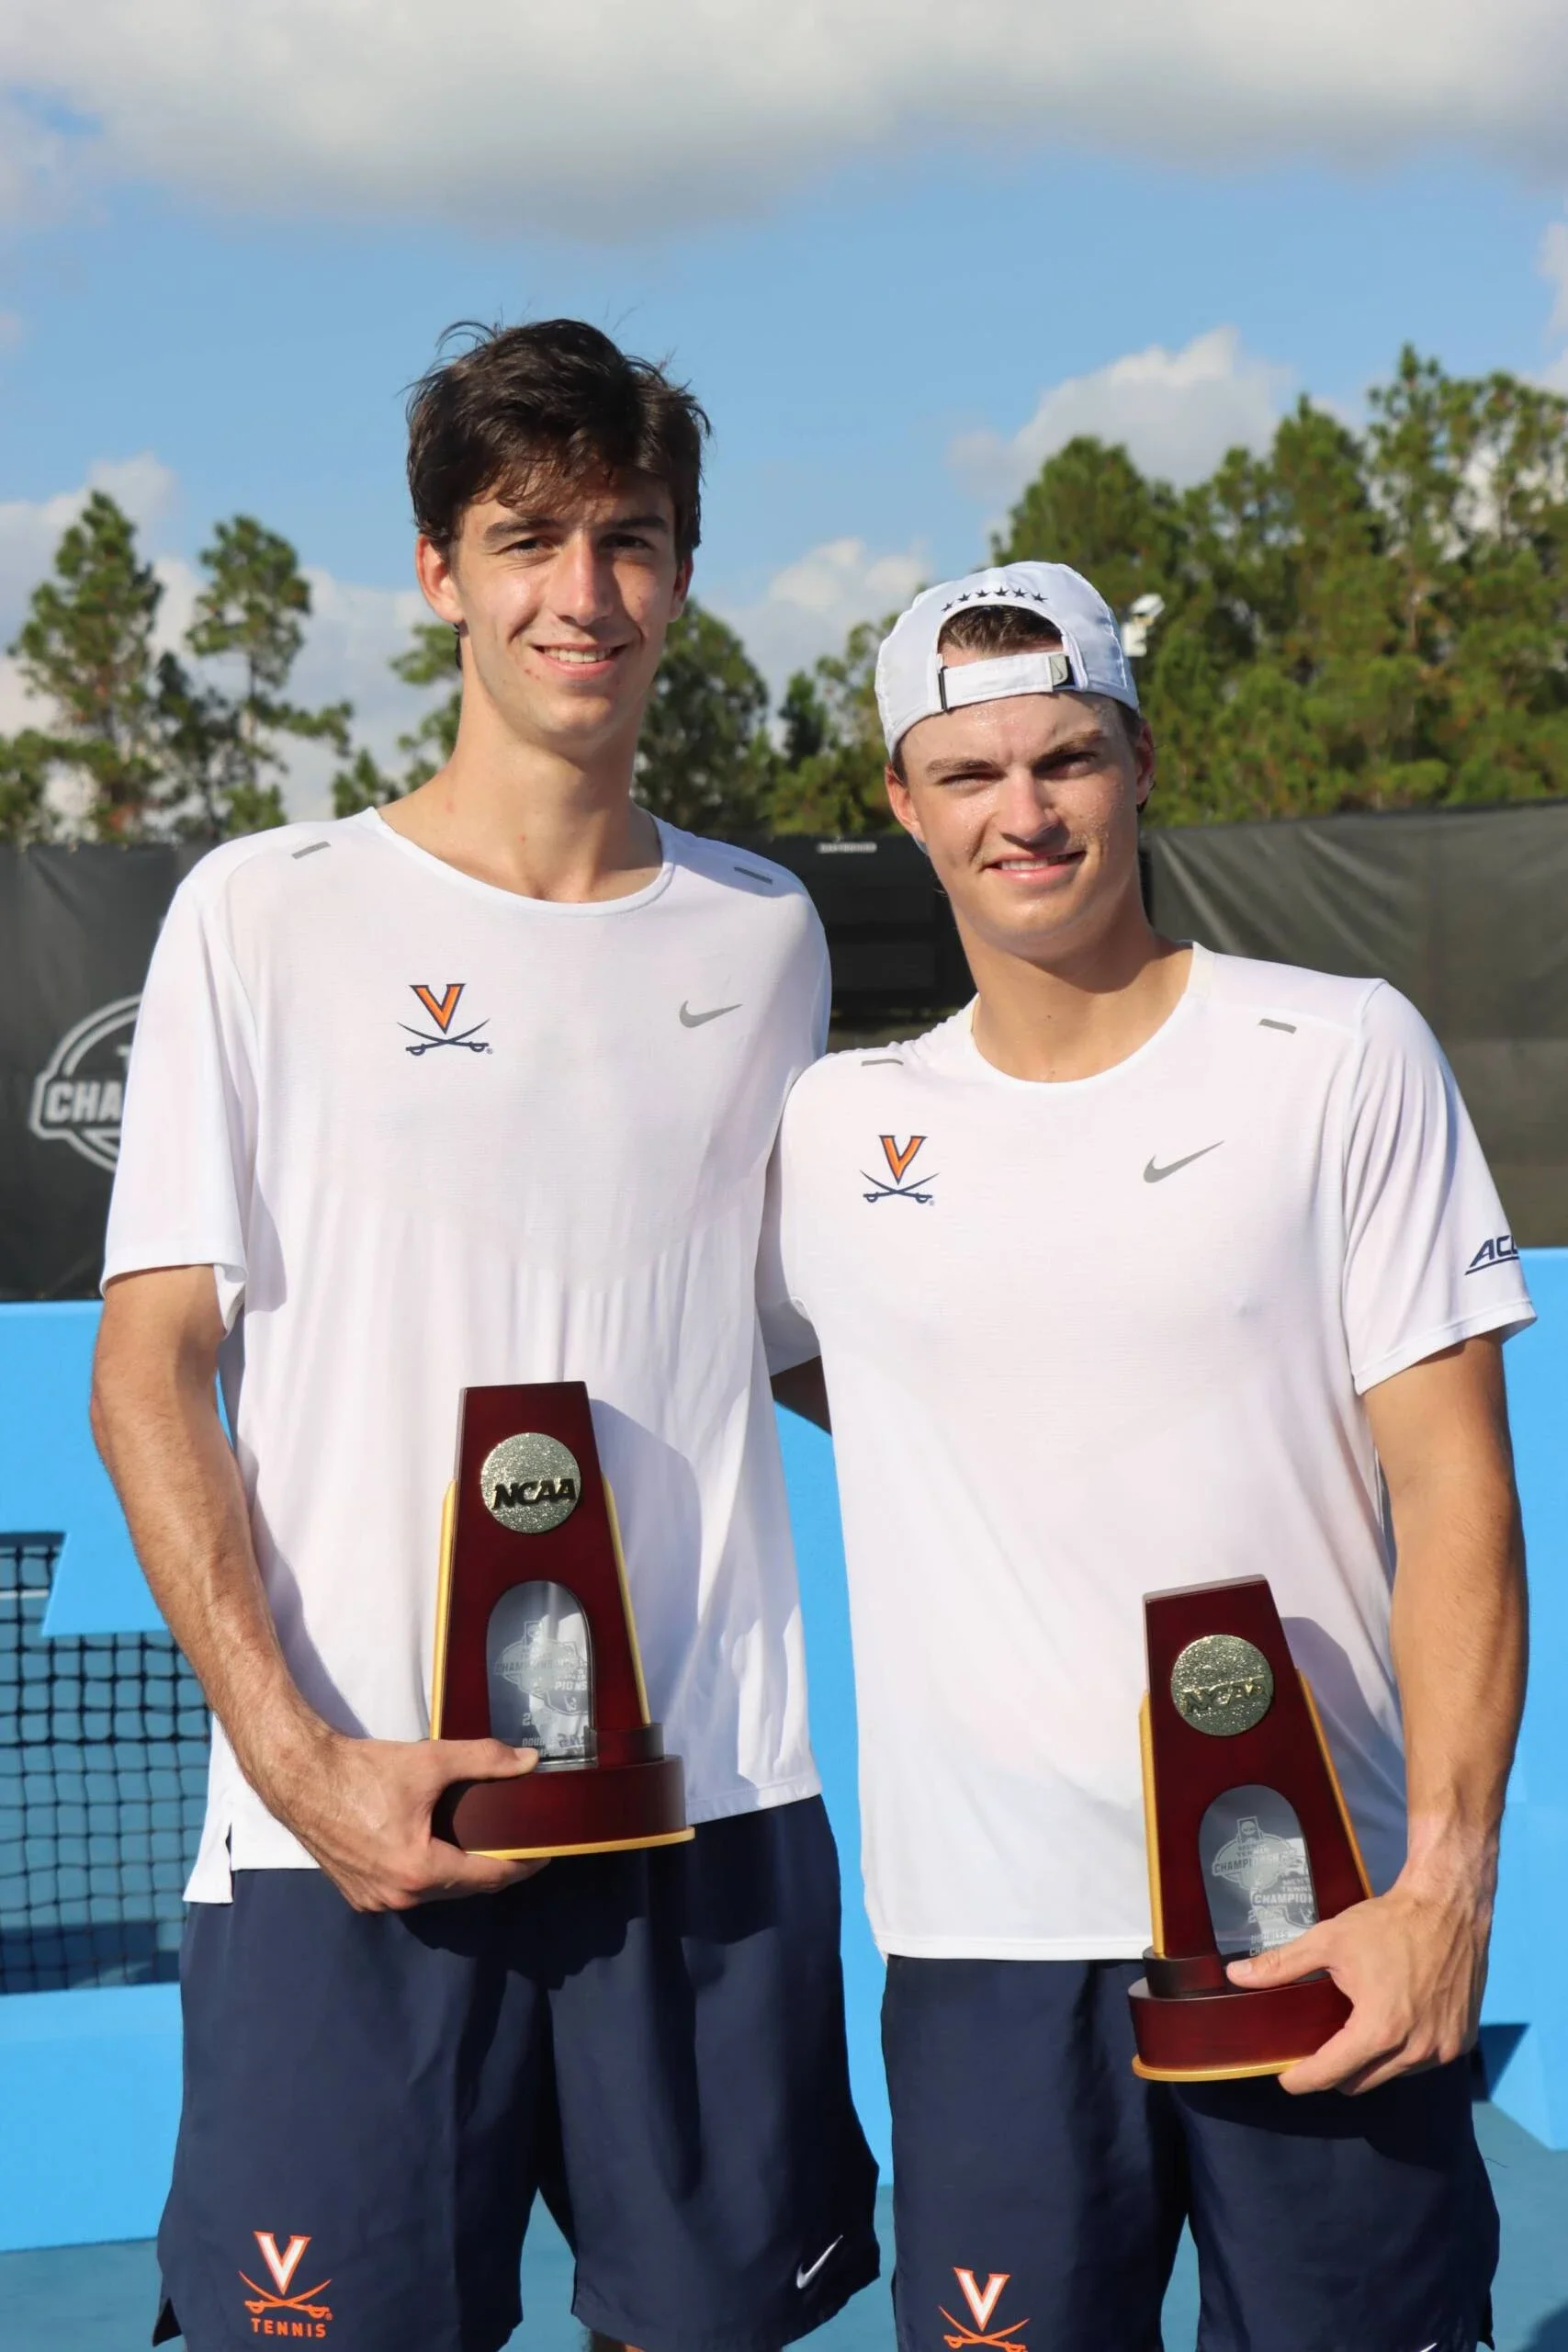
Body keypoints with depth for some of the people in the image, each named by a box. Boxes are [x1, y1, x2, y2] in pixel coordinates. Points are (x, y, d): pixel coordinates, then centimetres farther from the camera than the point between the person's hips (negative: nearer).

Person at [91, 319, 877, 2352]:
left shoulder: (762, 935, 10)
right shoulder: (267, 914, 0)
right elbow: (149, 1370, -2)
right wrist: (296, 1753, -12)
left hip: (710, 1805, 3)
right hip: (353, 1814, -3)